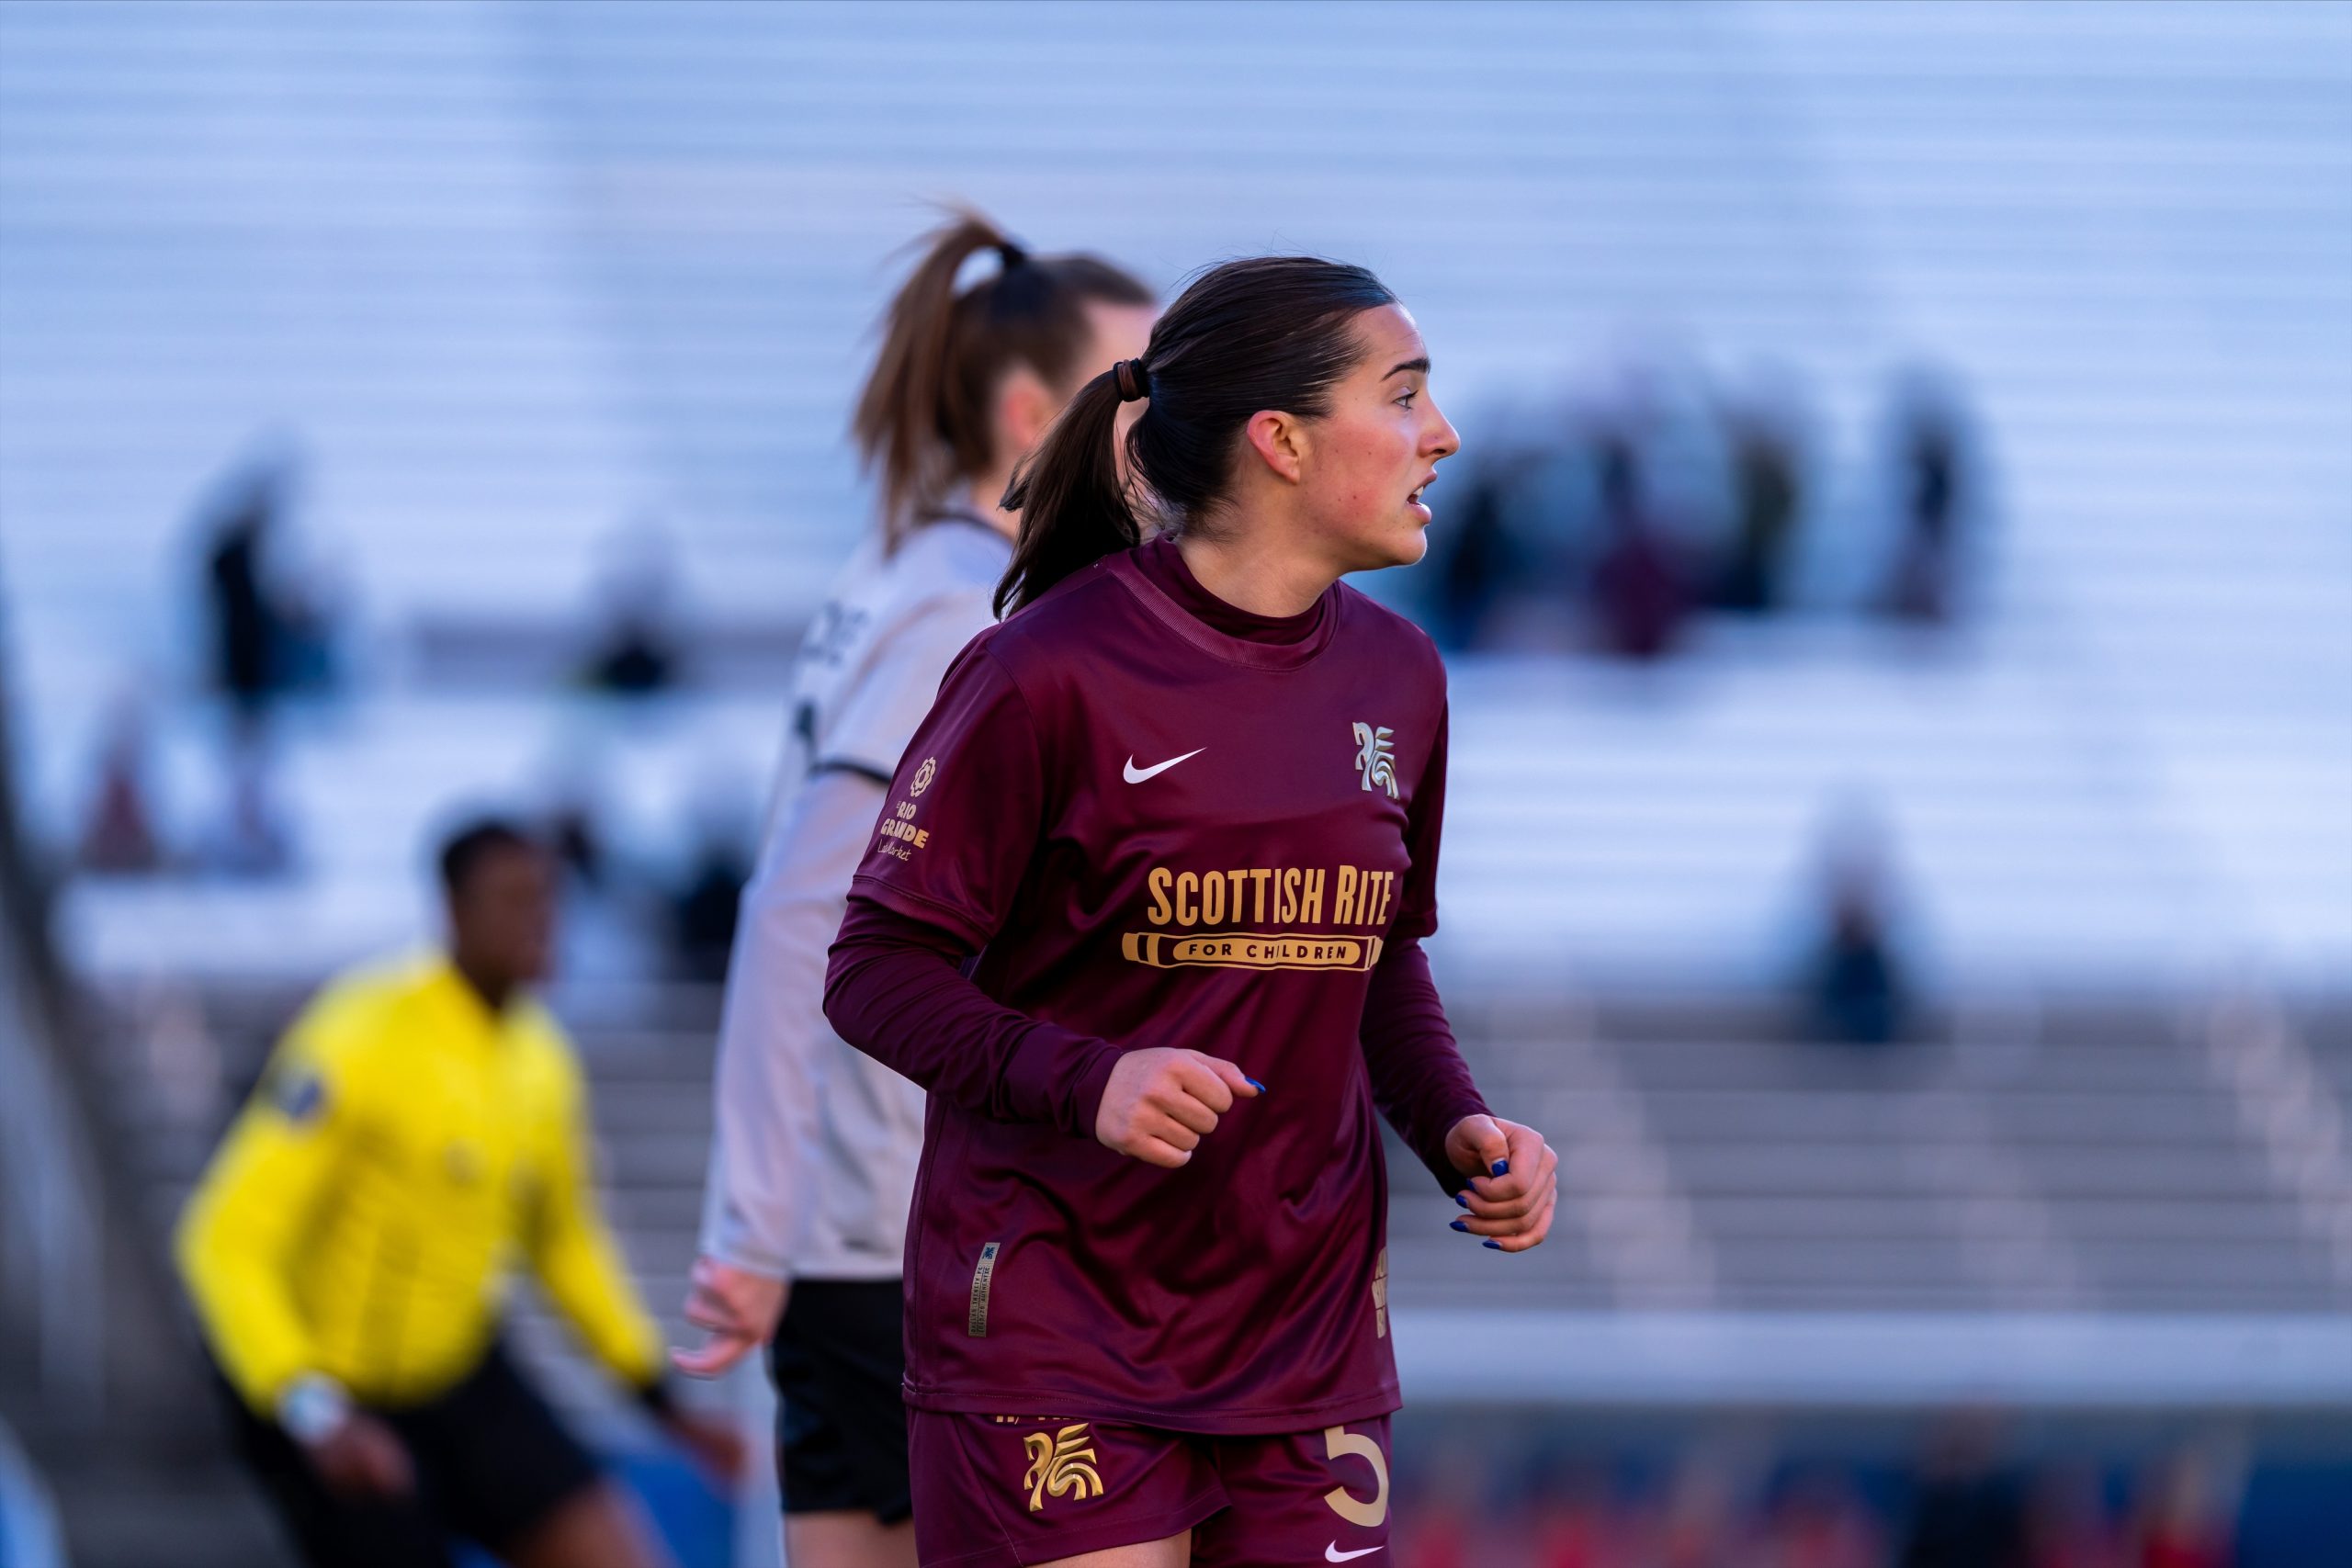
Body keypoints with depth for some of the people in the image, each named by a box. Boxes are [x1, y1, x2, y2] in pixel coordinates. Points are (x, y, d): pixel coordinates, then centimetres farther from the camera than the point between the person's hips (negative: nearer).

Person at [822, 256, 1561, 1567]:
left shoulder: (1396, 675, 8)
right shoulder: (1055, 672, -12)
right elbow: (878, 971, -9)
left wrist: (1456, 1127, 3)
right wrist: (1085, 1079, -25)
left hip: (1307, 1327, 6)